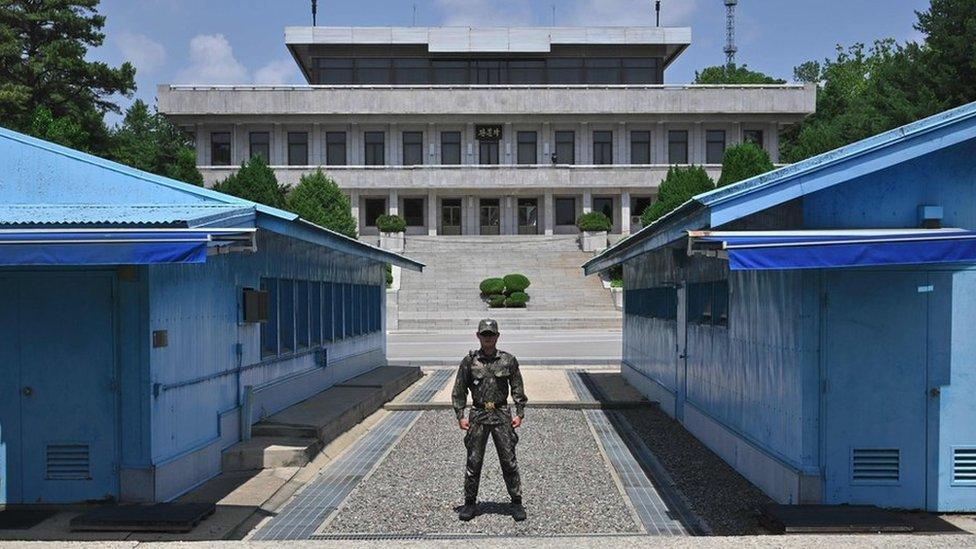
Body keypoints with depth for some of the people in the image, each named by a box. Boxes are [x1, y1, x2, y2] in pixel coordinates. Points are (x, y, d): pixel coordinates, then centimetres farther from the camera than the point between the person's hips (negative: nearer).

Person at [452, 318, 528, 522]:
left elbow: (518, 389, 7)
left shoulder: (508, 360, 2)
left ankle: (516, 502, 12)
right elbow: (459, 390, 6)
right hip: (478, 415, 0)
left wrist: (519, 413, -1)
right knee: (473, 461, 4)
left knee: (509, 460, 2)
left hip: (502, 415, 0)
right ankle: (470, 502, 16)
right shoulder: (469, 361, 1)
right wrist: (460, 416, -1)